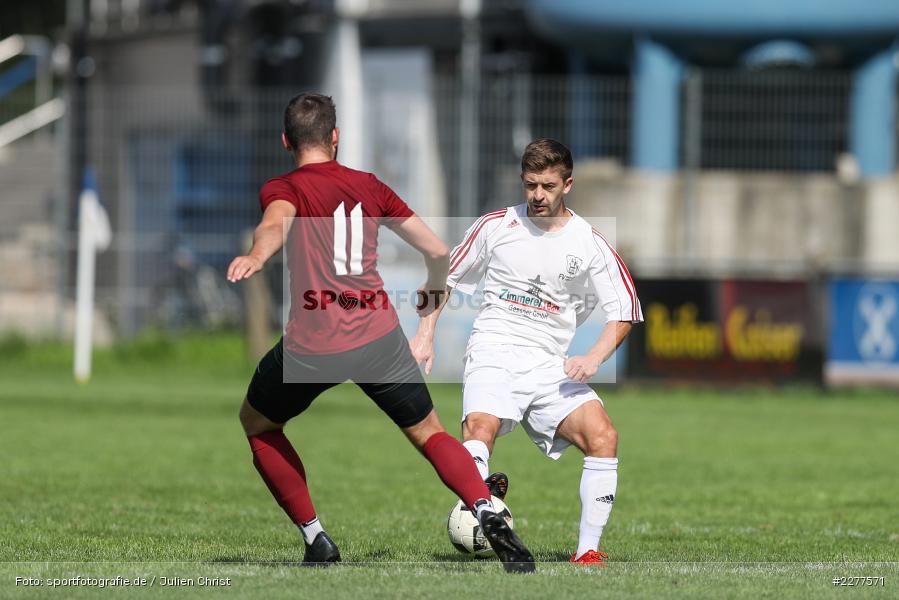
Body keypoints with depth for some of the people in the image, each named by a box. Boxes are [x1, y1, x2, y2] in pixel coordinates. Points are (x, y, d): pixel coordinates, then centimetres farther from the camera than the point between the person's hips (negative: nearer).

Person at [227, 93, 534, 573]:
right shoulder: (368, 186, 14)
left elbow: (275, 223, -24)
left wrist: (256, 256, -46)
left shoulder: (283, 189, 3)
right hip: (378, 336, 3)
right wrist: (434, 293, 36)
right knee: (430, 434, 16)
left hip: (311, 346, -3)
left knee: (256, 423, 24)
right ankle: (490, 516, -10)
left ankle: (315, 539, 18)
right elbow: (437, 250, 16)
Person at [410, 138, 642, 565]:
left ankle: (588, 552, -15)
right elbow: (446, 278, 18)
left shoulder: (590, 243, 5)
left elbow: (624, 310, 8)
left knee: (603, 437, -19)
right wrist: (425, 336, 8)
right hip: (493, 352, -1)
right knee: (480, 429, -32)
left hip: (551, 365, 1)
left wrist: (594, 358, -9)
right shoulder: (496, 226, 6)